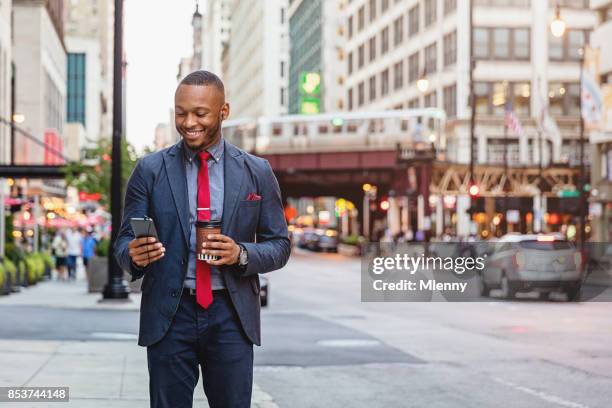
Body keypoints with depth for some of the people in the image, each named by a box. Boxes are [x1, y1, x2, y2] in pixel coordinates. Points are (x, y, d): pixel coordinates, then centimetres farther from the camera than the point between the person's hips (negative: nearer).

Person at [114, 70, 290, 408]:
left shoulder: (257, 172, 4)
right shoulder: (150, 170, 3)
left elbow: (279, 245, 6)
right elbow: (124, 239, 4)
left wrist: (241, 254, -14)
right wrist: (134, 254, -20)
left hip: (230, 315, 0)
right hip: (169, 315, 0)